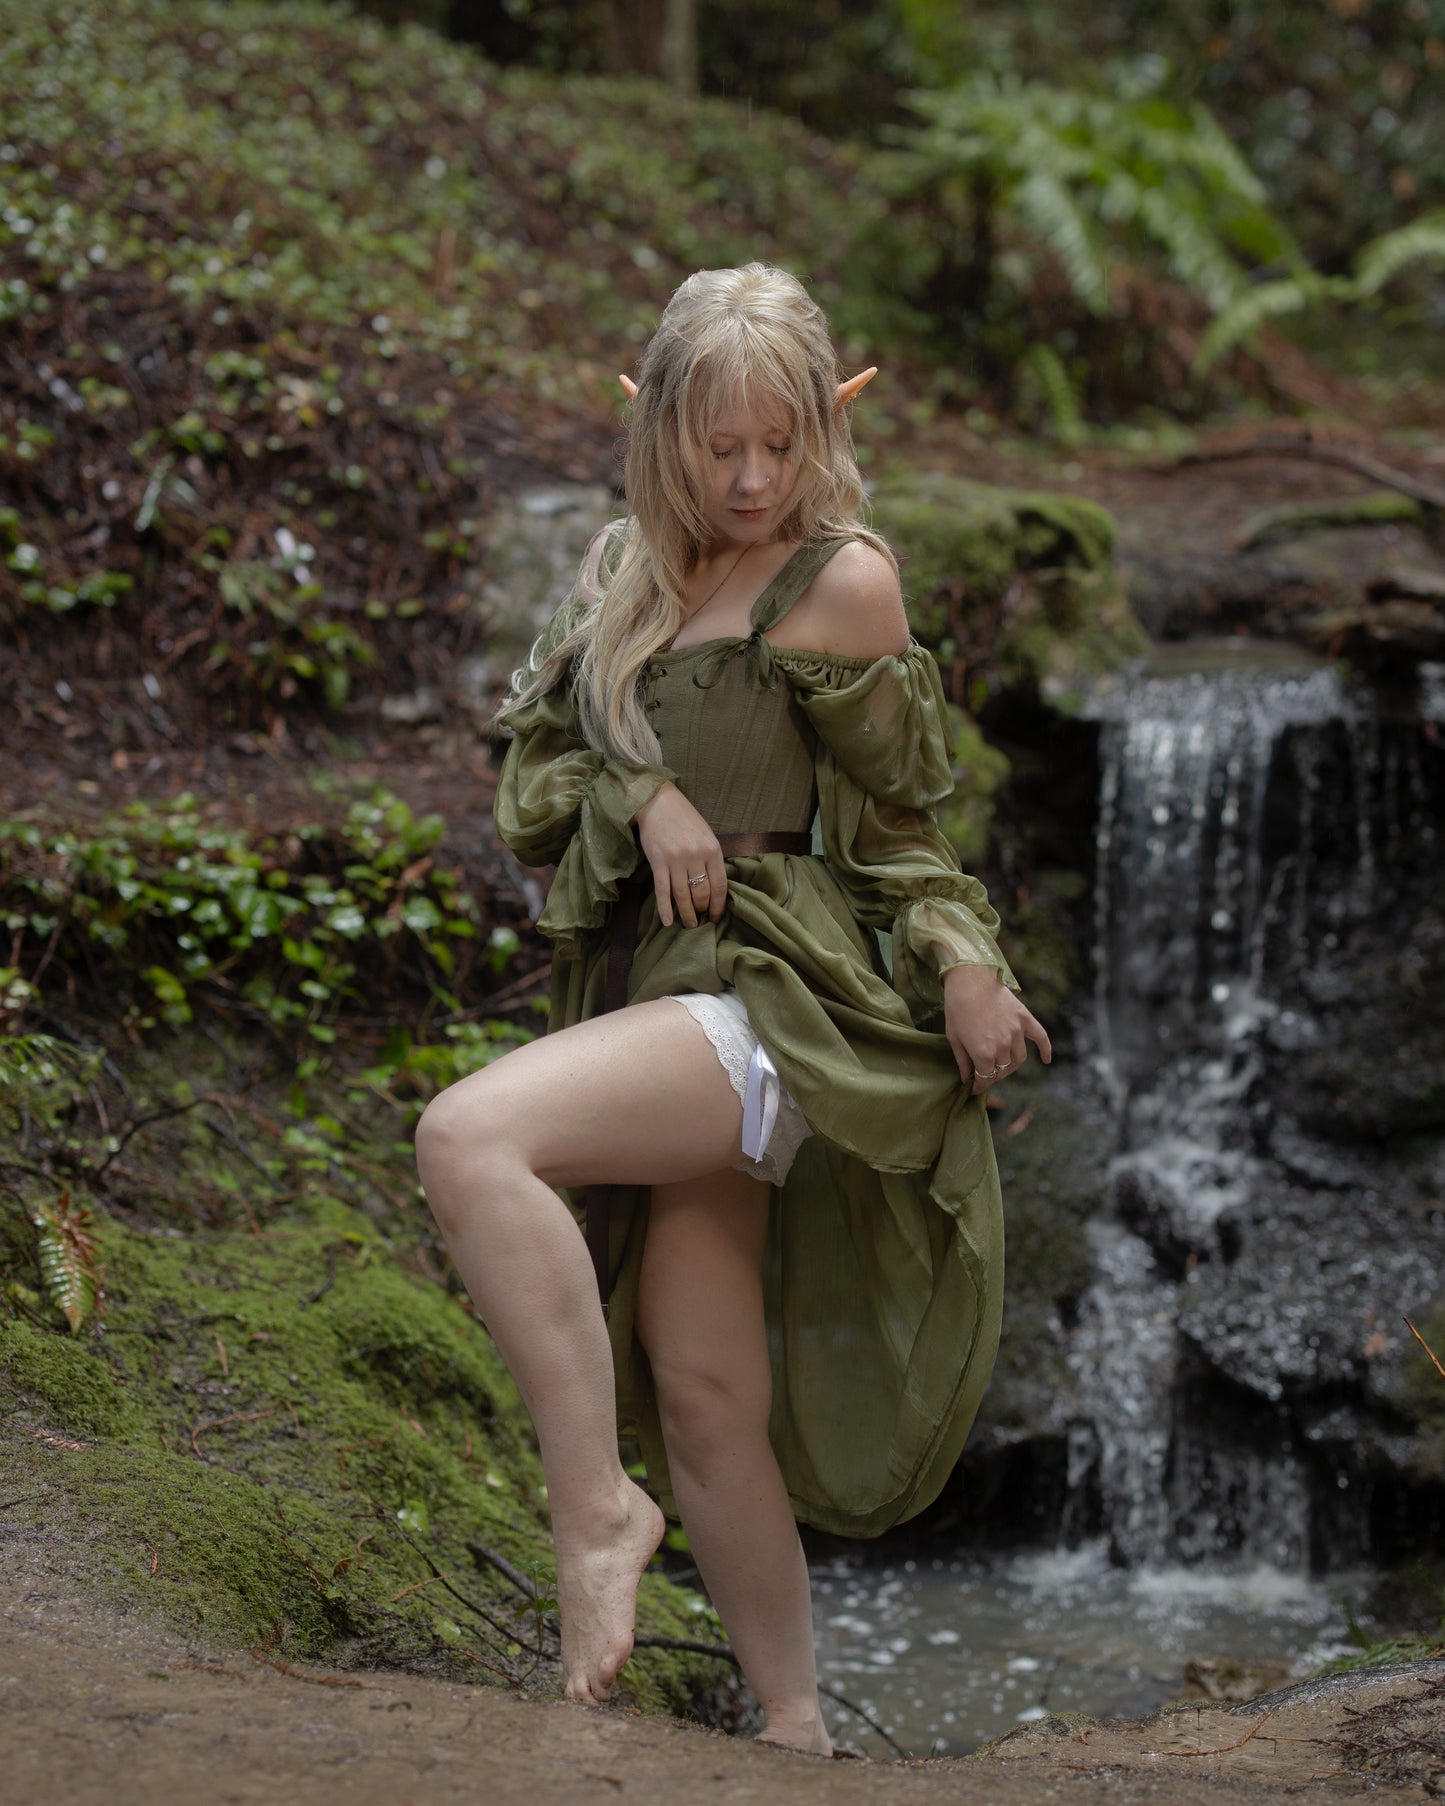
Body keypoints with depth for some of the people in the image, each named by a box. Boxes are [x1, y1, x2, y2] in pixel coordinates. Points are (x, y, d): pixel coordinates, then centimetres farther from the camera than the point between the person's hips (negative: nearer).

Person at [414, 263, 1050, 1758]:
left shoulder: (841, 581, -3)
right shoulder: (624, 569, 15)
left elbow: (898, 814, 4)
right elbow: (531, 777, 13)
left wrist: (963, 965, -8)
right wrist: (642, 800, -7)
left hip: (776, 999, -7)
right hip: (652, 991, 7)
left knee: (469, 1138, -30)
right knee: (703, 1397, 6)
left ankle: (596, 1507, -23)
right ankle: (793, 1722, 19)